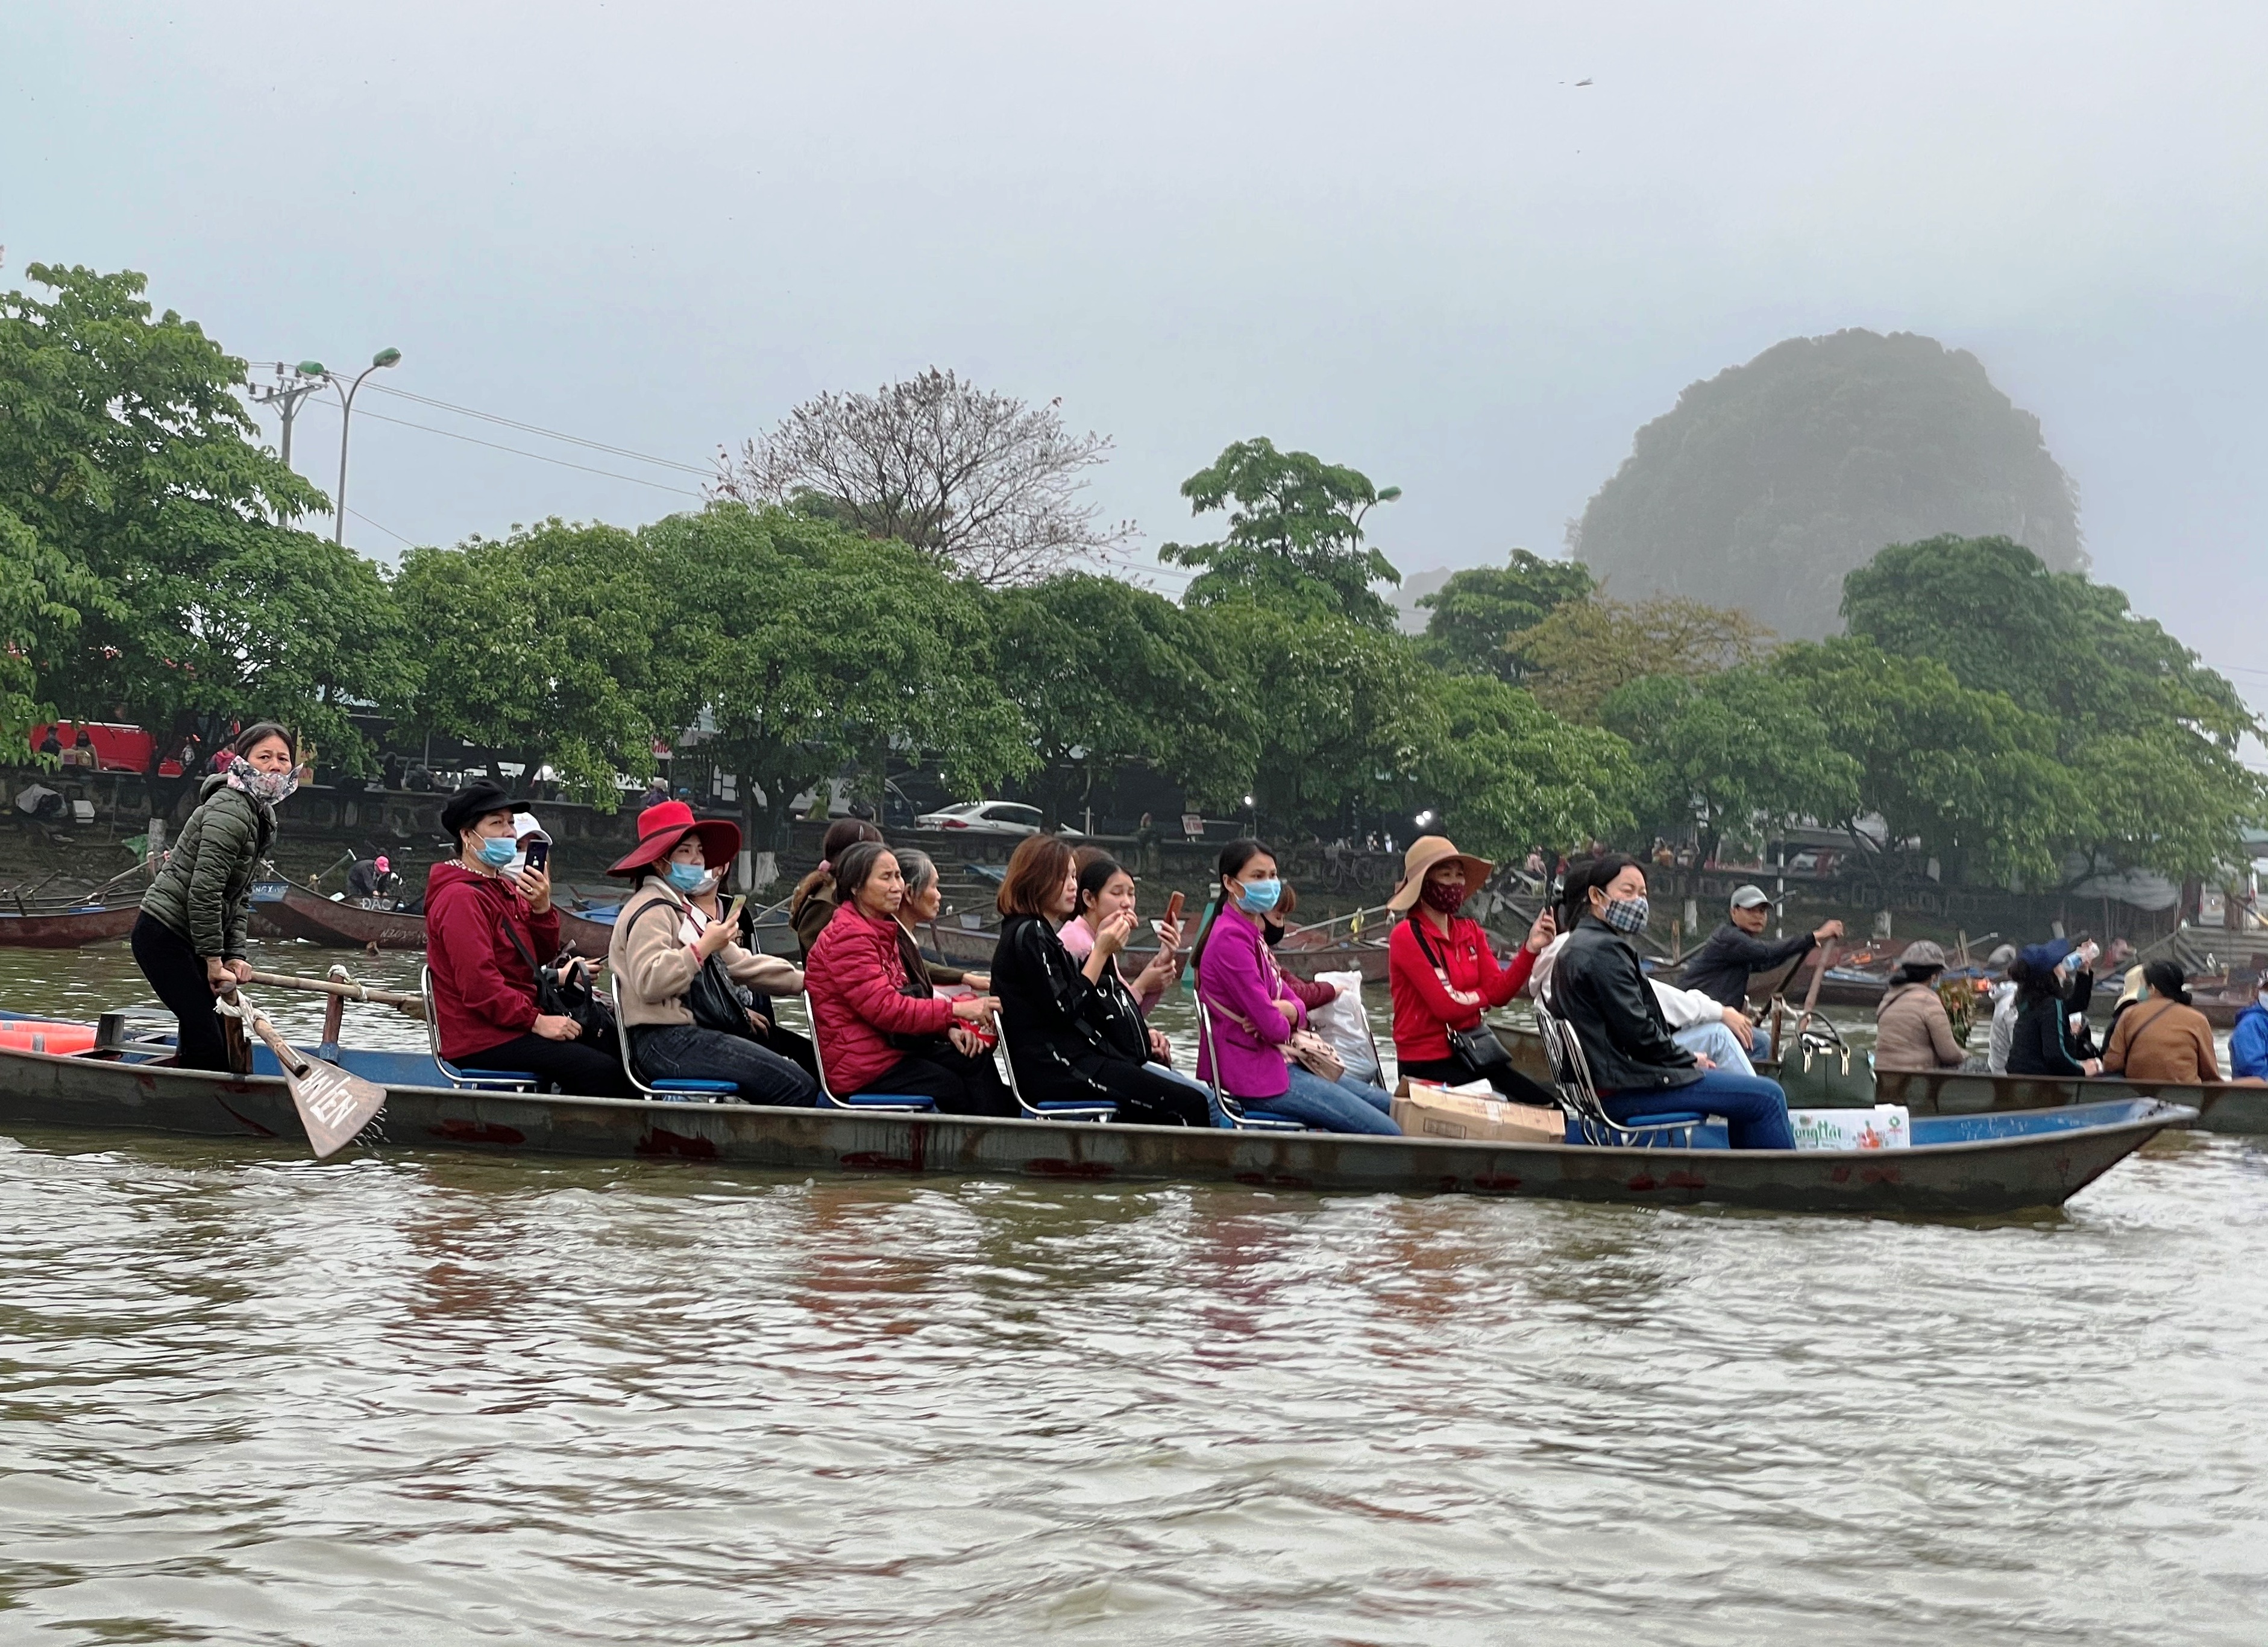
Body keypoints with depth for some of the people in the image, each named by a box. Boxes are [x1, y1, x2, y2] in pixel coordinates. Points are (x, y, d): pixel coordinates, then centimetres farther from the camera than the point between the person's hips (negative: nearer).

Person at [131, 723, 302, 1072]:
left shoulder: (263, 817, 12)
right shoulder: (231, 810, -19)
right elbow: (204, 890, -25)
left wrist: (236, 956, 2)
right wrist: (215, 961, -21)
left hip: (189, 939, 10)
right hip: (163, 935, -10)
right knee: (207, 1043, -14)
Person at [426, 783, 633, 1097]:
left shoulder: (505, 888, 20)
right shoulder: (460, 897, -13)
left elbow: (543, 955, 15)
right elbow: (478, 983, -22)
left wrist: (542, 908, -4)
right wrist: (536, 1021, -22)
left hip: (516, 1024, 10)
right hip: (481, 1040, -10)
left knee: (618, 1052, 0)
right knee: (602, 1071, -20)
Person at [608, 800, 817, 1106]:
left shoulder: (682, 909, 26)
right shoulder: (651, 911, -8)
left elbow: (742, 964, 24)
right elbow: (649, 983, -23)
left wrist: (804, 980, 15)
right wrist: (703, 947, -18)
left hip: (692, 1034, 11)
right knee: (799, 1088, -18)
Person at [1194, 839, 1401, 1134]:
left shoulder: (1250, 934, 16)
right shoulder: (1231, 938, -16)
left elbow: (1297, 1006, 11)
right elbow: (1272, 1026, -22)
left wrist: (1281, 1009, -13)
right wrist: (1284, 1021, 2)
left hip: (1275, 1062, 10)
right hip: (1253, 1074, -10)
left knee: (1389, 1106, 12)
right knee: (1388, 1134, -14)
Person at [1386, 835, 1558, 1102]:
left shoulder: (1470, 931, 11)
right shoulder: (1407, 936, -12)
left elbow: (1499, 992, -3)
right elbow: (1446, 1005, -18)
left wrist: (1531, 948, -16)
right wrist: (1484, 995, 1)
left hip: (1471, 1054, 7)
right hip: (1426, 1064, -7)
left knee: (1550, 1110, -6)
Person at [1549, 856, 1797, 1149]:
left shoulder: (1579, 947, 18)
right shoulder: (1604, 950, -15)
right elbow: (1638, 1032, -19)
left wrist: (1686, 1057, 10)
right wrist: (1689, 1059, -5)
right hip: (1624, 1089, -11)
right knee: (1767, 1097, -12)